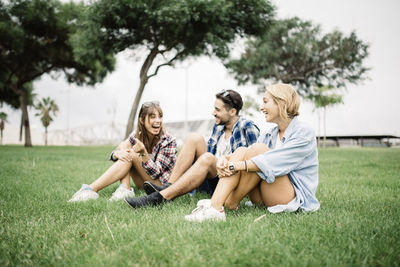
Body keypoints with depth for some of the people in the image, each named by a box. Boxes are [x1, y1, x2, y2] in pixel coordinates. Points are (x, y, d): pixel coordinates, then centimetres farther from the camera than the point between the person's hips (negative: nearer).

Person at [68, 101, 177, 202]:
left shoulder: (169, 141, -16)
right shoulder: (137, 136, -2)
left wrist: (143, 153, -40)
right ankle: (125, 188, -26)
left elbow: (155, 173, -22)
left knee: (131, 155, -26)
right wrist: (117, 153, -29)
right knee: (123, 146, -13)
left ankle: (91, 190, -31)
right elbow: (114, 154, -3)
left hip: (161, 184, -5)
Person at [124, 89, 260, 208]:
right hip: (212, 182, 6)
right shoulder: (218, 126, 15)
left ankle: (159, 198, -39)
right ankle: (168, 186, -25)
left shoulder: (247, 128, -6)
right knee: (194, 138, -11)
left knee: (207, 158, -35)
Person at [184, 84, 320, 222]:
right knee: (241, 151, -13)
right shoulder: (271, 135, 14)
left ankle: (230, 203, -23)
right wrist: (224, 160, -20)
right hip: (265, 199, 7)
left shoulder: (304, 133, -10)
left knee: (258, 148, -23)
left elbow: (271, 163, -23)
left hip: (295, 199, -7)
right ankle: (215, 206, -28)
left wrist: (235, 165, -28)